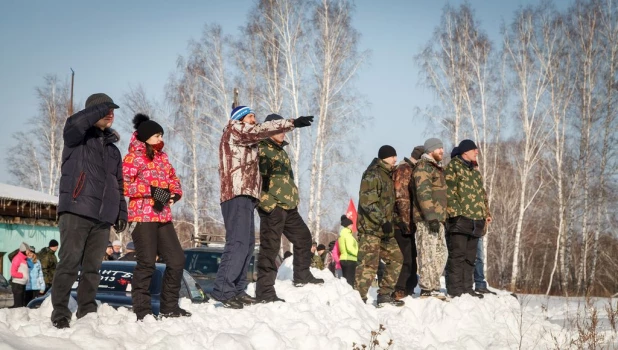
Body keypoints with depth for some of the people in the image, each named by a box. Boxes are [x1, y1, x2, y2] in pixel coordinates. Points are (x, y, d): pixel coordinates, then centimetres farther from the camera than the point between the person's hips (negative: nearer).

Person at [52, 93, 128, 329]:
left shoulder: (112, 149, 24)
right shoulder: (77, 137, 7)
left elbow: (118, 185, 26)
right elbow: (75, 123, -19)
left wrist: (121, 212, 17)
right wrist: (102, 108, -13)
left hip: (103, 216, 6)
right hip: (76, 210, -6)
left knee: (92, 267, 6)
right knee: (69, 263, -10)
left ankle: (87, 313, 10)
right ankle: (60, 314, -8)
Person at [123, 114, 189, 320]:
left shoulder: (162, 157, 19)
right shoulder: (134, 157, -5)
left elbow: (172, 177, 26)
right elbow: (122, 183, -14)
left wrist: (175, 192, 3)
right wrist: (150, 190, -20)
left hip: (163, 216, 8)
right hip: (143, 216, -8)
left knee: (177, 259, 8)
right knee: (146, 263, -7)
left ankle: (169, 307, 18)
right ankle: (142, 310, 1)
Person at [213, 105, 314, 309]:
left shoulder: (245, 141, 31)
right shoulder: (233, 129, 0)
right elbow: (261, 130, -14)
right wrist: (292, 123, -17)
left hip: (245, 196, 10)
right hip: (237, 195, -10)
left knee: (247, 243, 9)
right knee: (238, 242, -17)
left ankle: (237, 289, 11)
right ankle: (223, 290, -20)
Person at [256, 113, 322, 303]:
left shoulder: (281, 151, 21)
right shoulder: (261, 150, -10)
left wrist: (295, 198, 22)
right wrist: (268, 203, -21)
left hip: (289, 206, 10)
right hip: (272, 208, -10)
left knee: (303, 237, 19)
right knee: (270, 247, -8)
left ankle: (302, 276, 34)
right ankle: (265, 291, -4)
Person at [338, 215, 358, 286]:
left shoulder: (341, 235, 19)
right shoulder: (348, 234, -9)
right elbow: (349, 248, -20)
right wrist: (358, 254, -10)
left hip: (343, 259, 9)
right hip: (350, 260, -9)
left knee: (345, 280, 10)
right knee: (350, 281, -12)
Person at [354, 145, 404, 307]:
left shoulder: (386, 175, 19)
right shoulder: (372, 174, -11)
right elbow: (367, 202, -21)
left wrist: (391, 221, 20)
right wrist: (383, 221, -23)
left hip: (384, 229, 10)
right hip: (370, 227, -10)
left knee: (396, 258, 12)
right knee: (369, 264, -12)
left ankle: (384, 295, 17)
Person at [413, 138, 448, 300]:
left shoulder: (437, 168, 25)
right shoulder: (423, 167, -7)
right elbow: (423, 193, -18)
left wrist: (441, 217, 23)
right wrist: (431, 216, -24)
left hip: (437, 218, 10)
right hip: (426, 219, -10)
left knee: (441, 253, 11)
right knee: (428, 253, -9)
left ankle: (434, 287, 17)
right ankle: (427, 289, -8)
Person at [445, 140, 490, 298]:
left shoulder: (475, 170, 23)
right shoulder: (453, 167, -3)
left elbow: (482, 194, 28)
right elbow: (449, 191, -13)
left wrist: (485, 214, 20)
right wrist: (455, 212, -21)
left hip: (475, 221, 8)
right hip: (460, 220, -8)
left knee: (470, 257, 10)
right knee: (457, 255, -7)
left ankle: (467, 288, 15)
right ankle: (455, 289, -5)